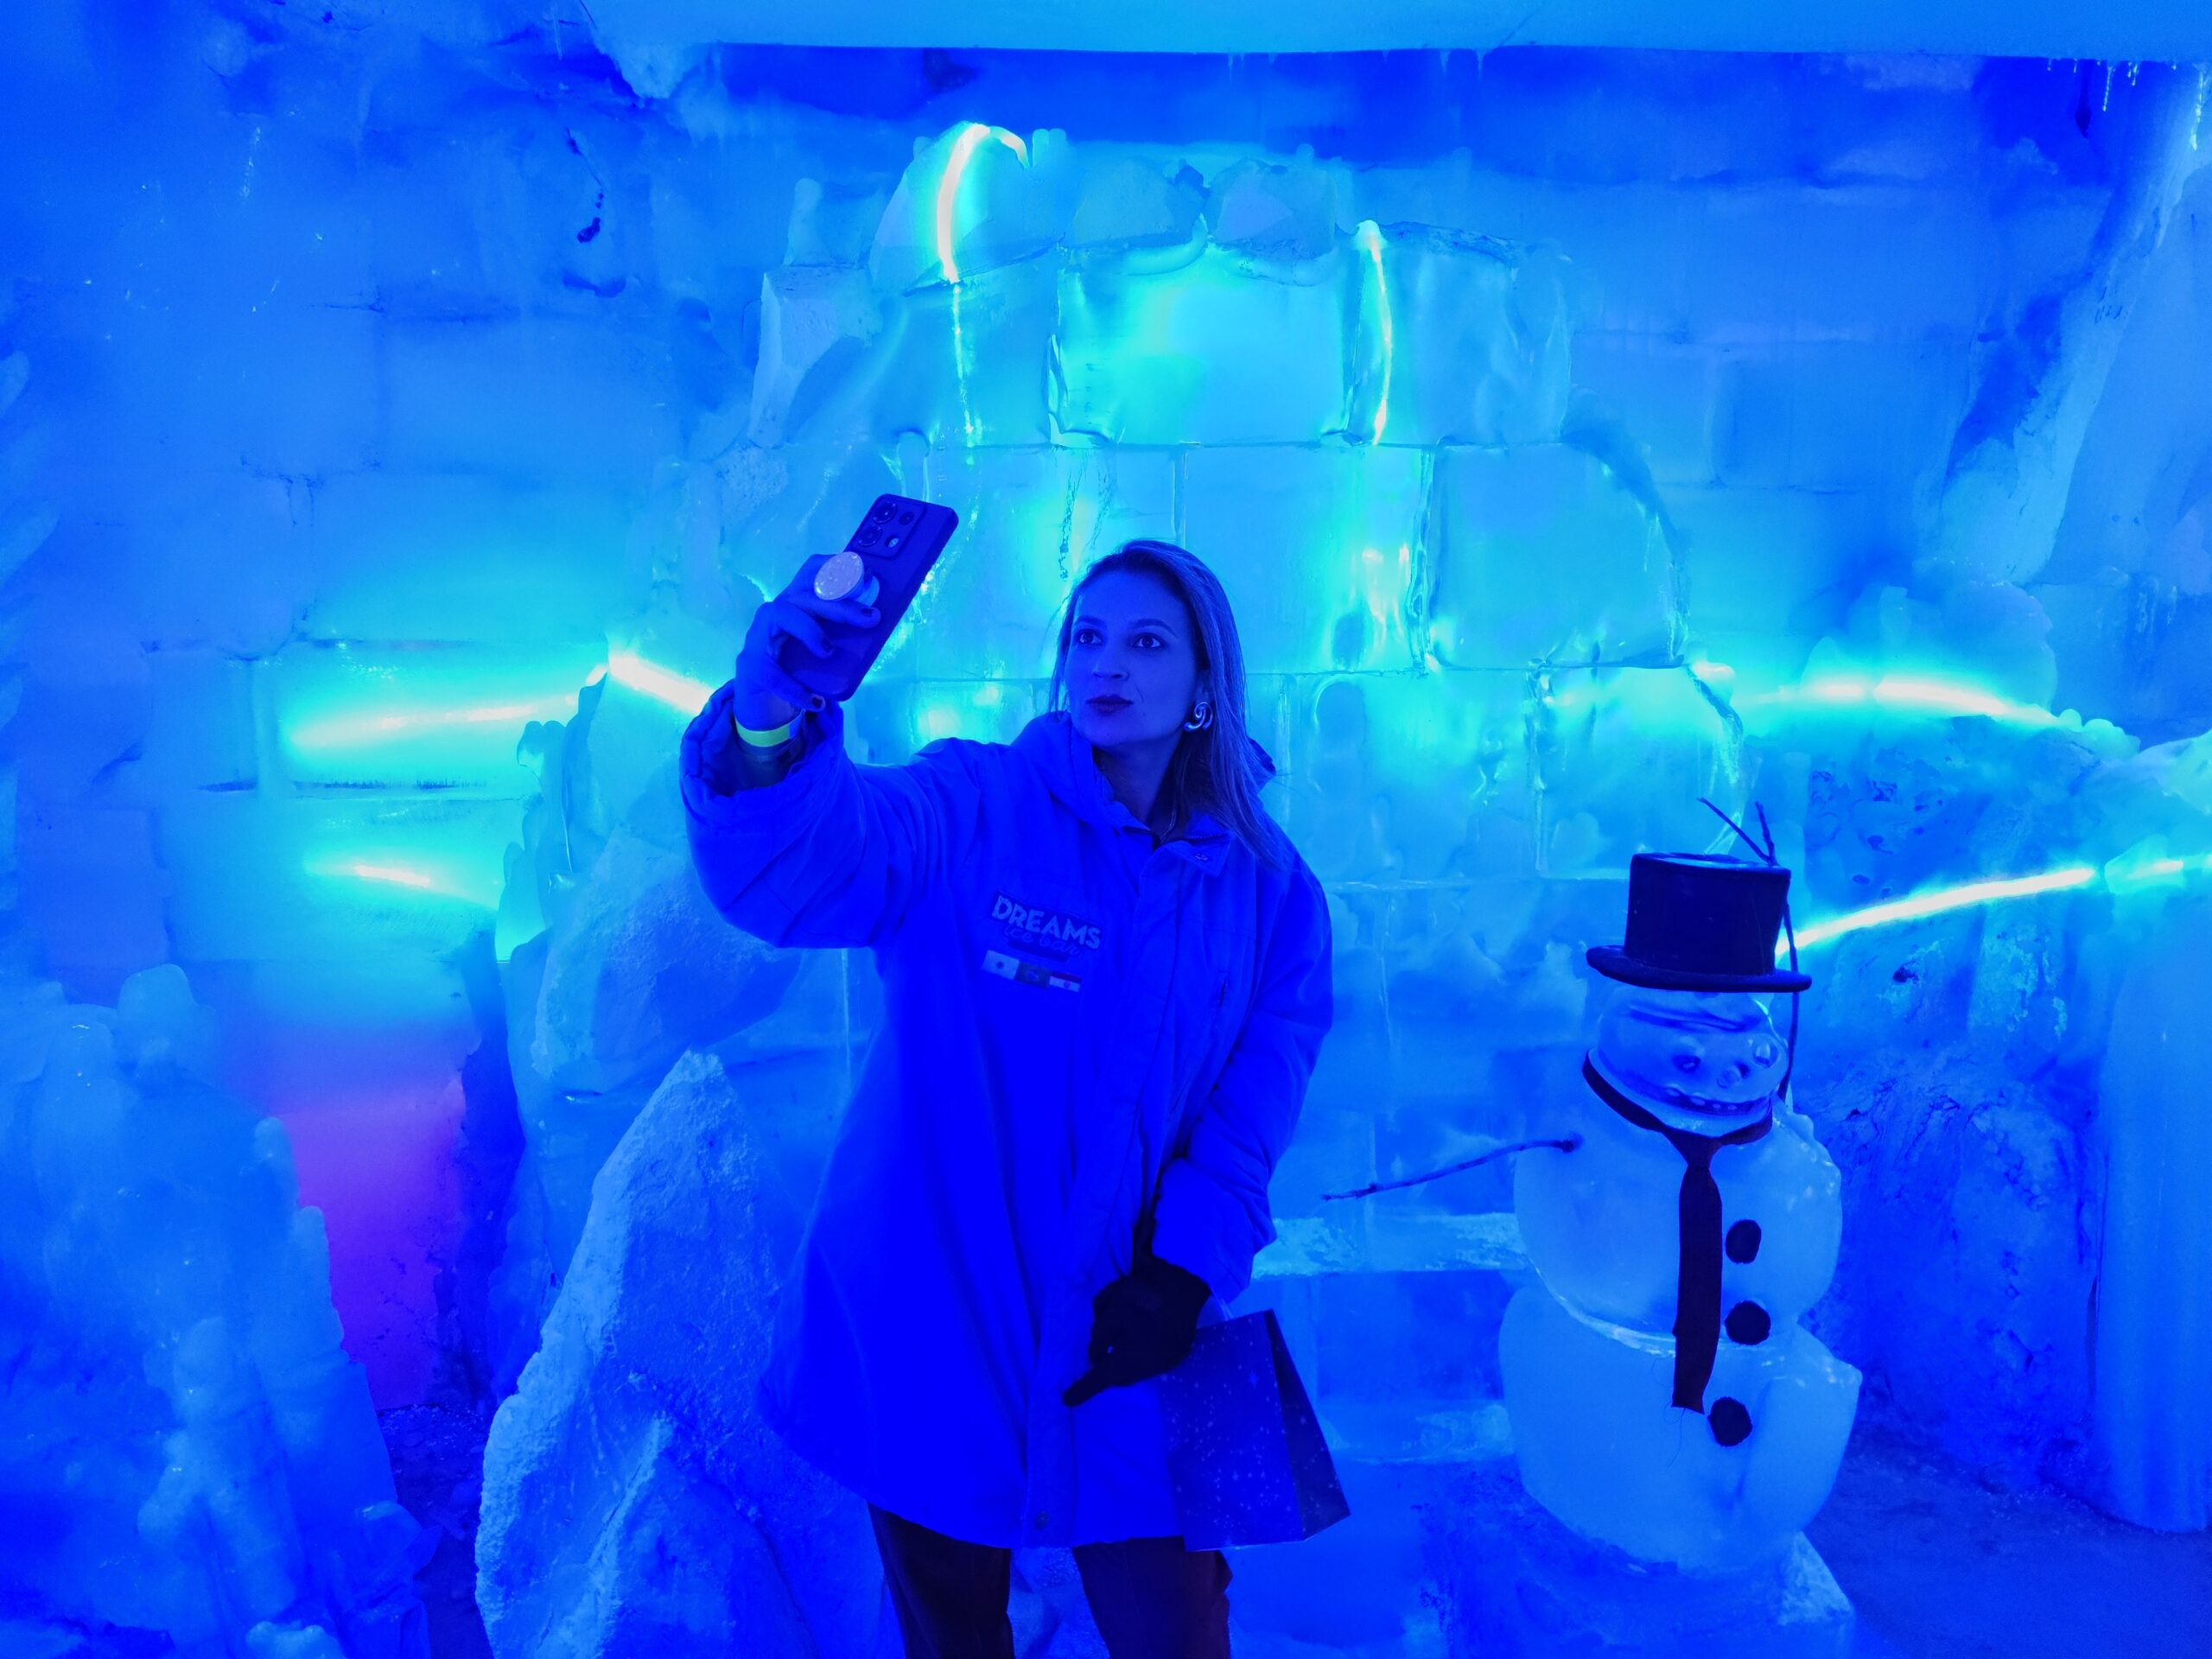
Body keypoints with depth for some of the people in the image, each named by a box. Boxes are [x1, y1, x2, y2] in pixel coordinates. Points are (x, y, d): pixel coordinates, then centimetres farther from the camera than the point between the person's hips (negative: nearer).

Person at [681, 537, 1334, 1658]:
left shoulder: (1269, 888, 0)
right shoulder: (970, 806, -11)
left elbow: (1258, 1104, -1)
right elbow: (798, 866, -29)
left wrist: (1185, 1272, -14)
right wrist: (765, 731, -49)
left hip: (1124, 1347, 2)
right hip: (926, 1336, -1)